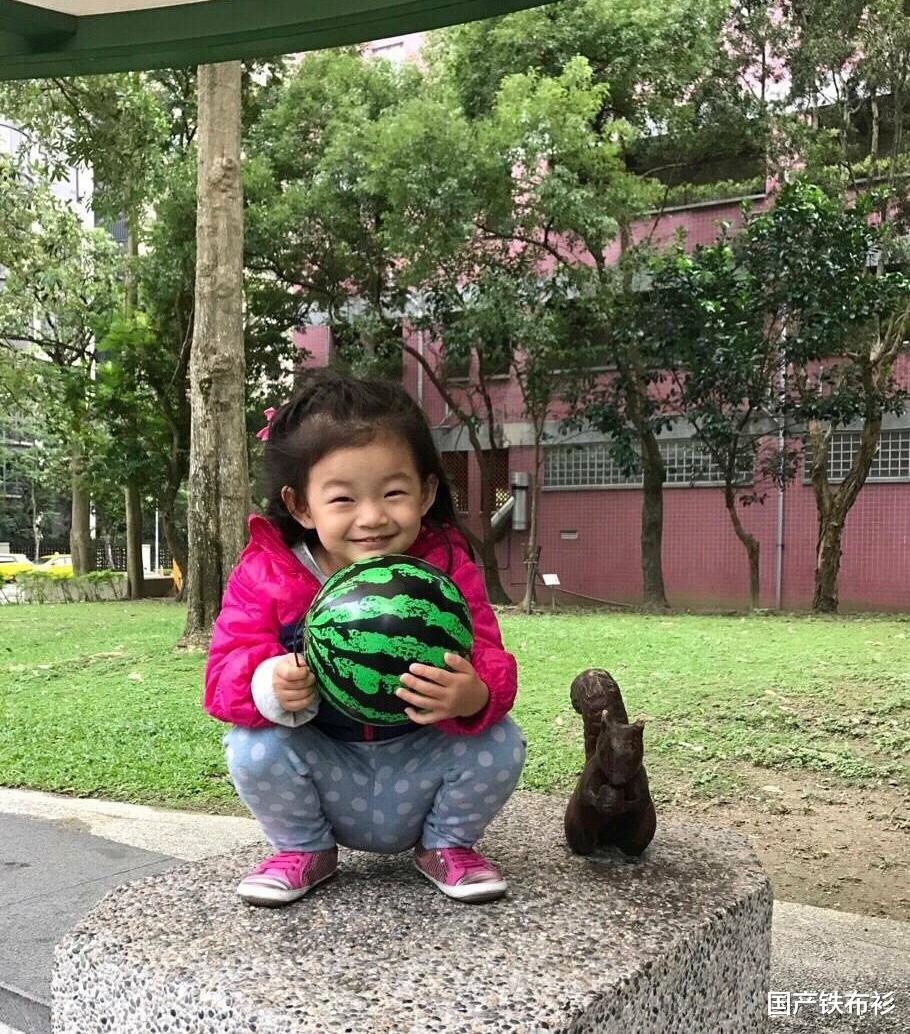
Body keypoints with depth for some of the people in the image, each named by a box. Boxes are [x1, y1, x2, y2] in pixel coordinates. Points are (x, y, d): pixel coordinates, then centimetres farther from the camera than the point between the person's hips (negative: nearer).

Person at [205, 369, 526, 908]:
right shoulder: (264, 575, -15)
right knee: (252, 744, -25)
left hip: (421, 771, 0)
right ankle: (303, 849, 7)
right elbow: (227, 671, -18)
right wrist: (269, 687, -41)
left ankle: (446, 844, 10)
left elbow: (490, 665, -19)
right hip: (326, 778, 0)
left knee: (502, 742, -22)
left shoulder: (448, 570, -15)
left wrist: (475, 698, -44)